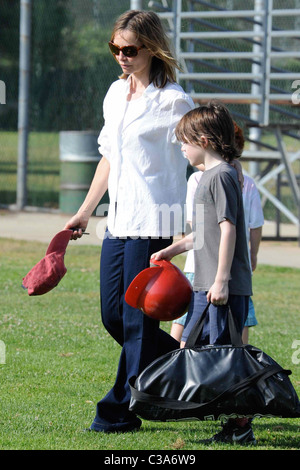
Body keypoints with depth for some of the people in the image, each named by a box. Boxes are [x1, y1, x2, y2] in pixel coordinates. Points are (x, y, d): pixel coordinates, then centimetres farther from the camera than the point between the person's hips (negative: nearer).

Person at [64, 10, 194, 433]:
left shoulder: (171, 101, -9)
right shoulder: (116, 94, 14)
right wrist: (85, 211, 22)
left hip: (153, 223, -8)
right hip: (119, 220, 8)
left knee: (138, 319, -4)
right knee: (114, 316, 9)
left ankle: (122, 410, 4)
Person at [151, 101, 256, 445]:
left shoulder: (221, 176, -12)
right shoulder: (209, 176, 18)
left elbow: (228, 229, -18)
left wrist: (221, 281, -21)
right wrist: (173, 249, 31)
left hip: (224, 286, -10)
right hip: (205, 284, 10)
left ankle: (240, 426, -4)